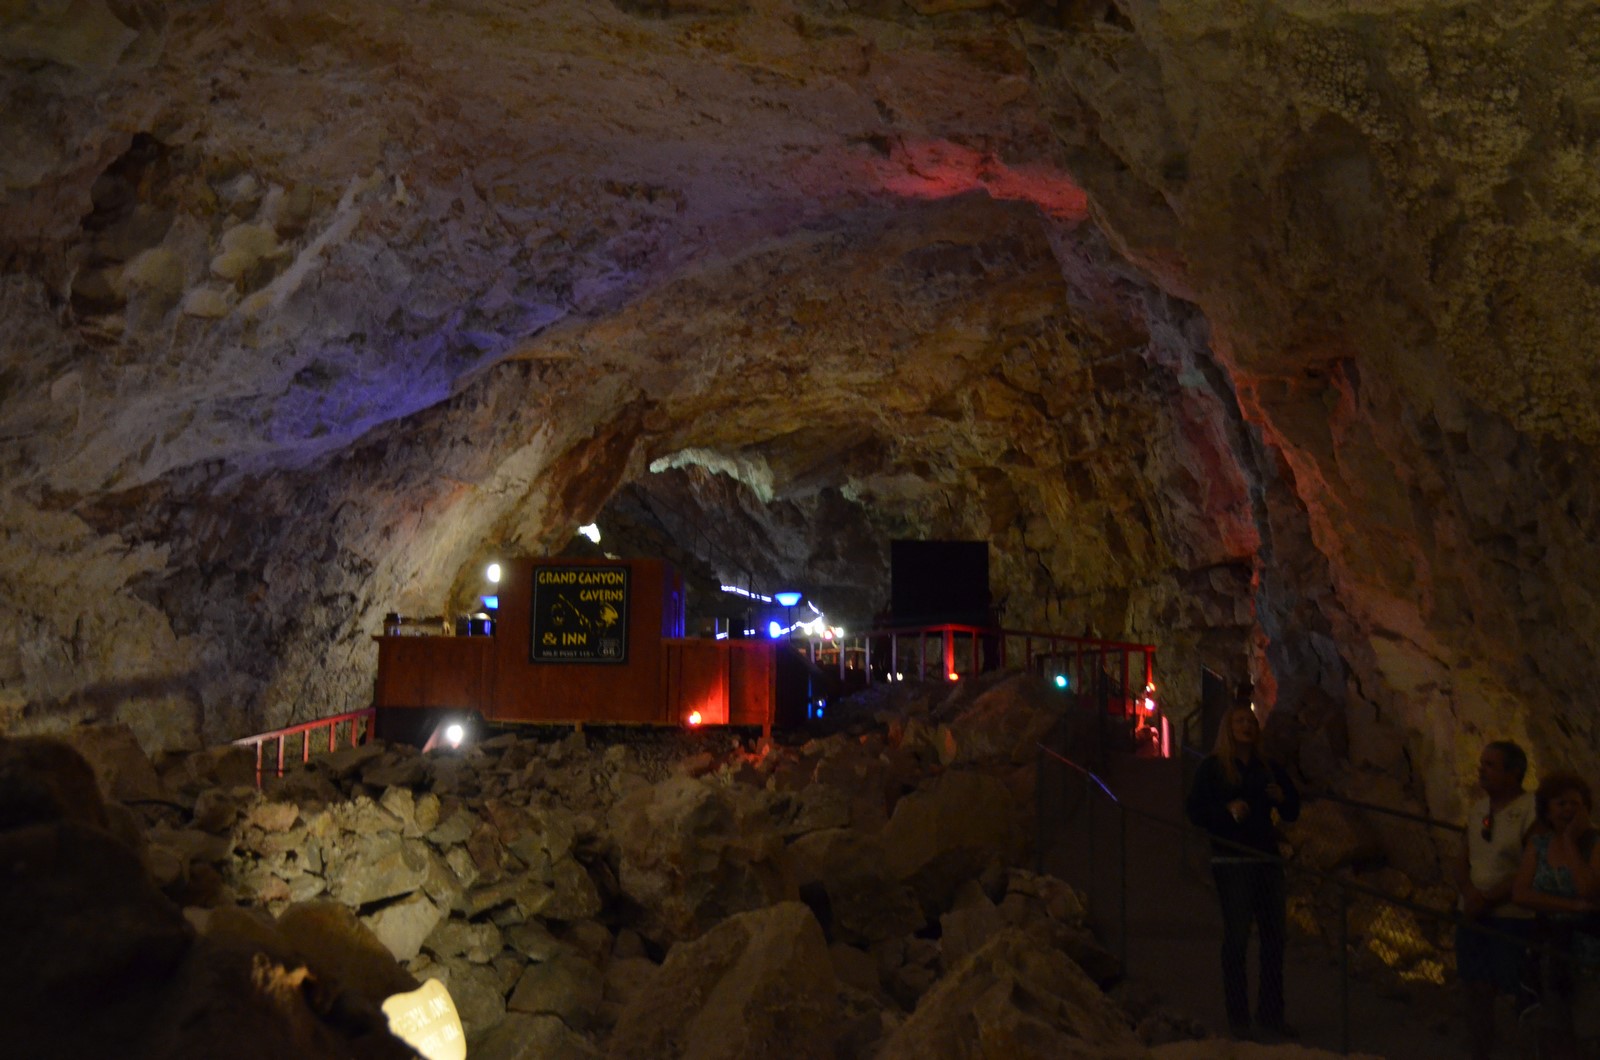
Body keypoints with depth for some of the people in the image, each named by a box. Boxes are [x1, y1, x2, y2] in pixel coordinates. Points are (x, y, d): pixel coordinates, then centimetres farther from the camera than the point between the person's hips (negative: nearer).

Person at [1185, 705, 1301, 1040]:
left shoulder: (1267, 769, 14)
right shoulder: (1213, 767, 1)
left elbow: (1293, 812, 18)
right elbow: (1194, 810, -4)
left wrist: (1282, 798, -3)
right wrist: (1227, 809, -20)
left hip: (1267, 859, 5)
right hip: (1231, 861, -5)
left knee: (1273, 936, 5)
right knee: (1236, 937, -4)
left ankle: (1271, 1013, 17)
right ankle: (1237, 1017, 3)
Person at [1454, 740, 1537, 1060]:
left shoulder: (1531, 812, -12)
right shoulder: (1478, 809, 9)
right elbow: (1462, 862, 11)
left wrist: (1486, 901, -14)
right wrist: (1470, 892, -8)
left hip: (1514, 920, -6)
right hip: (1473, 917, 6)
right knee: (1476, 995, 11)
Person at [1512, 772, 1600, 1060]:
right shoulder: (1538, 843, 1)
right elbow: (1519, 894, -9)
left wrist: (1570, 841, -20)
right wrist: (1573, 905, -21)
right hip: (1552, 951, 4)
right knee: (1553, 1036, 11)